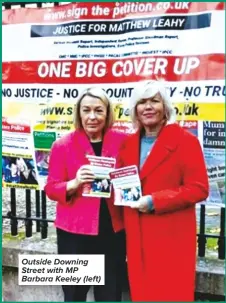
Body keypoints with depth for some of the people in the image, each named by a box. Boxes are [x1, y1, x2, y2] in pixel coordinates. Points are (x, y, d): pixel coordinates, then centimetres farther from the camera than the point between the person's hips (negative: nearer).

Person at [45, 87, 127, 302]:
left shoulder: (122, 142, 2)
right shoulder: (63, 144, -3)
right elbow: (51, 188, -2)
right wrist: (75, 183, -21)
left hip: (113, 231, 2)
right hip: (74, 232, -1)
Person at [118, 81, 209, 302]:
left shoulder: (185, 140, -8)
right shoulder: (128, 143, 10)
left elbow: (199, 188, -13)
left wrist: (155, 201, -19)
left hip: (172, 236, -5)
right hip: (136, 235, 5)